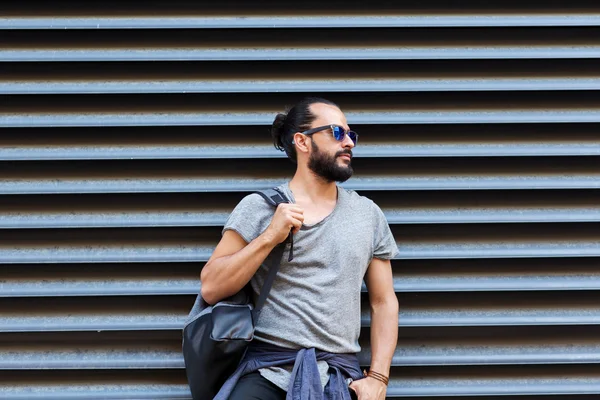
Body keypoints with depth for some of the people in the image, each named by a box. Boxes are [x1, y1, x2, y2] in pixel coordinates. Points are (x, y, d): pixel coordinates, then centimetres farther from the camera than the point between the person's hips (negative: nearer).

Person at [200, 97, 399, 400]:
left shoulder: (368, 214, 10)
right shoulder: (258, 207, 2)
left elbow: (383, 302, 12)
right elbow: (211, 289, -3)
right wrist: (270, 237, -12)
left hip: (339, 373, 2)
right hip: (267, 367, -2)